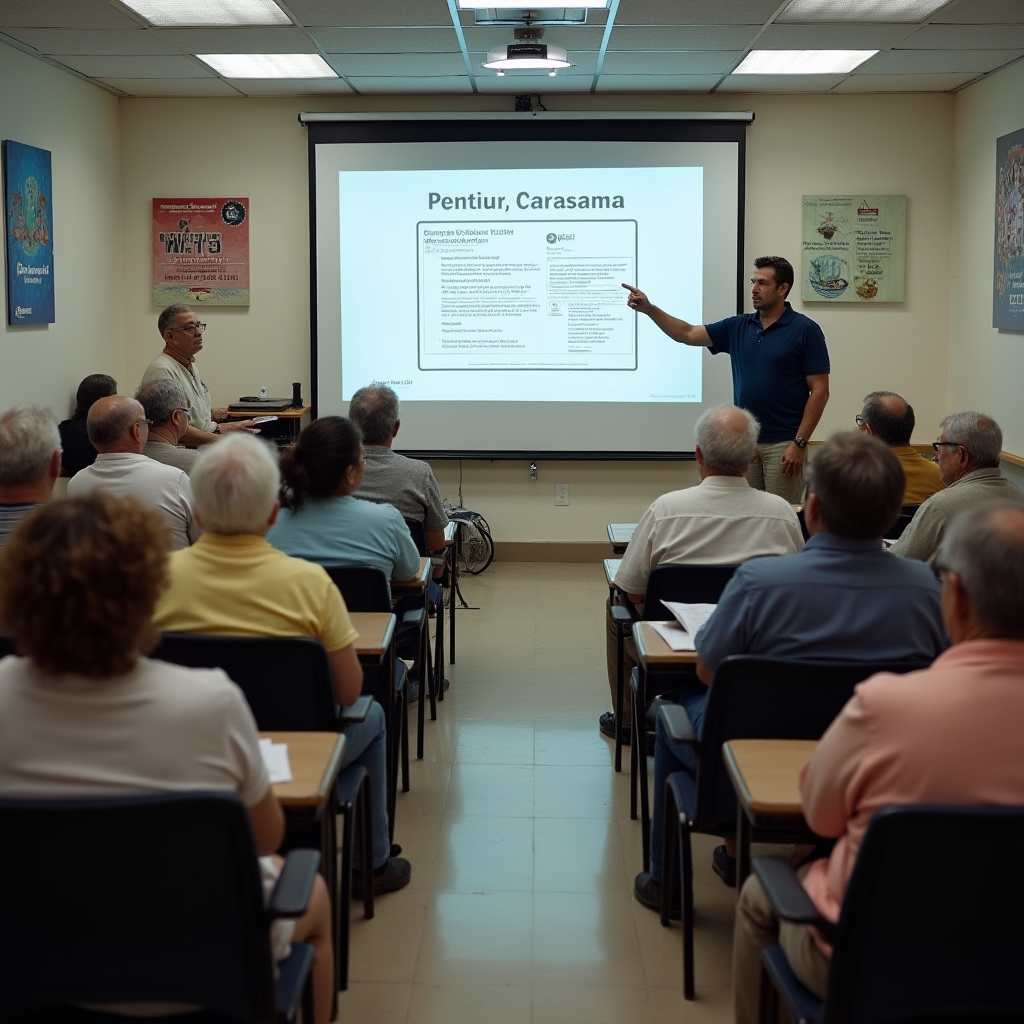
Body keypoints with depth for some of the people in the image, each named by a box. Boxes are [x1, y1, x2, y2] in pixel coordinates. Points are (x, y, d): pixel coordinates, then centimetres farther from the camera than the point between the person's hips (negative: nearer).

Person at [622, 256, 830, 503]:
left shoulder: (805, 330, -8)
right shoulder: (738, 327, 9)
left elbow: (820, 391, -10)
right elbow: (688, 334, 7)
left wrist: (799, 443, -16)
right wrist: (649, 308, -7)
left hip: (783, 444, -6)